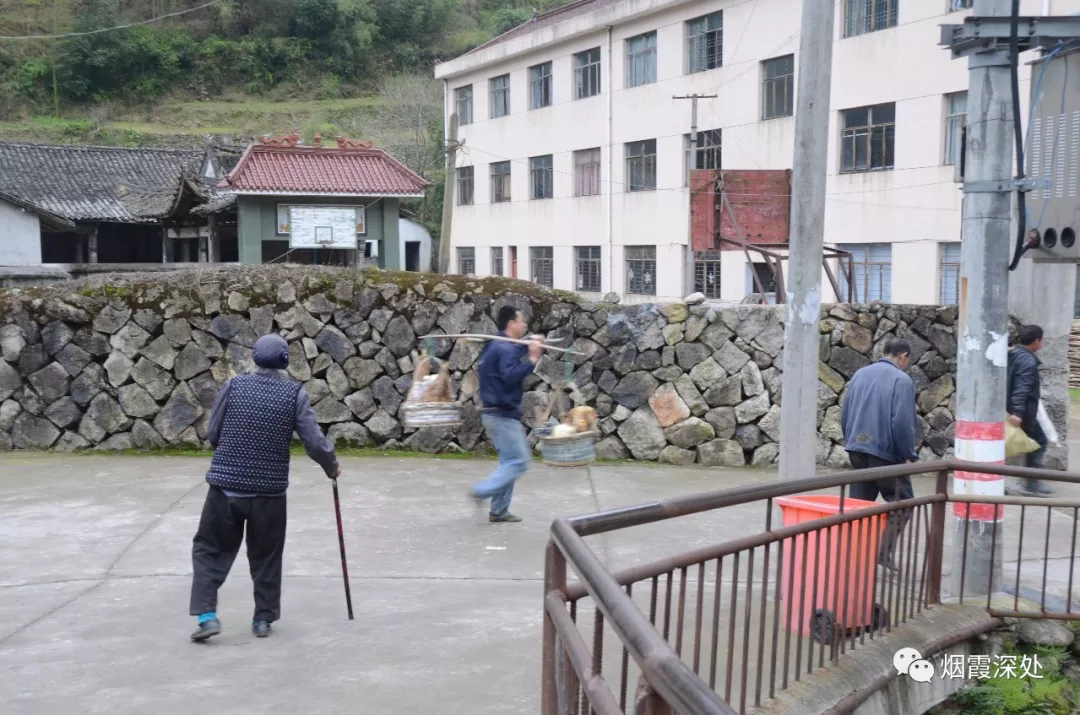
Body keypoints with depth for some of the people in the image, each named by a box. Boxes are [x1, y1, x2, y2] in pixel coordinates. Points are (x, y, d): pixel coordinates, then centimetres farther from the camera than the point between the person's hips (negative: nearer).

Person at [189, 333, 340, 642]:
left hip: (225, 487, 0)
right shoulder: (294, 393, -6)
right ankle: (263, 619, 21)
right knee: (266, 557, 15)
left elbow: (212, 435, 2)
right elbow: (315, 443, -8)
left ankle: (207, 616, 2)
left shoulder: (233, 386, -3)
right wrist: (332, 468, 10)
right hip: (269, 491, 0)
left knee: (210, 549, 12)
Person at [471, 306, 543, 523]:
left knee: (509, 461, 14)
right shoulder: (506, 348, -17)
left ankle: (499, 510, 15)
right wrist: (533, 360, -27)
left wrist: (528, 346, 14)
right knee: (519, 461, -6)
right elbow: (510, 376, -30)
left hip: (496, 413, 10)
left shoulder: (496, 345, 14)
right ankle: (482, 491, -7)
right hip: (503, 415, -10)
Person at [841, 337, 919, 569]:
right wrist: (908, 455, -8)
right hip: (886, 453, -6)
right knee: (902, 503, 5)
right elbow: (903, 422, -17)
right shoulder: (902, 380, -10)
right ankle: (885, 552, -5)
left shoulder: (859, 375, 9)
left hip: (857, 451, 6)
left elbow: (844, 414, 12)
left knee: (859, 504, 13)